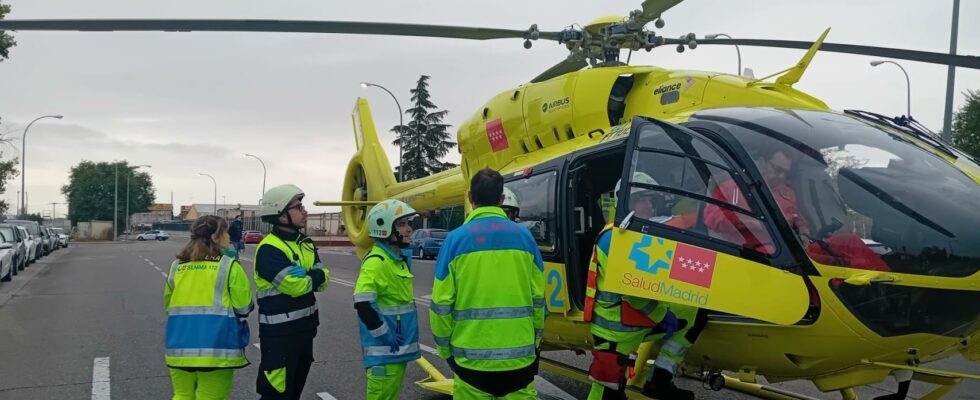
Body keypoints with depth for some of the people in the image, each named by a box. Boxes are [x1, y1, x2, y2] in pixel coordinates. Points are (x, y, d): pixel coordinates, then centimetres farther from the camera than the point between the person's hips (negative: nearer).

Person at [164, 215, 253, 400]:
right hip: (216, 349, -5)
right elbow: (244, 307, -5)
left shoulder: (176, 266, 7)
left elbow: (168, 304, 18)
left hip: (180, 347, 5)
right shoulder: (229, 266, -7)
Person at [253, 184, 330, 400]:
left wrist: (304, 275, -18)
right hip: (279, 332, -8)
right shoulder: (269, 249, -17)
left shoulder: (305, 243, 10)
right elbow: (295, 286, -25)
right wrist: (314, 276, -8)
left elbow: (323, 279, 1)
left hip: (305, 326, 8)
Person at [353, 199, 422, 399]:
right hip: (384, 350, -9)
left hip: (399, 347, 9)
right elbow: (363, 305, -25)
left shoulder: (400, 258, 11)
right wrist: (386, 337, -19)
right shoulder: (376, 262, -19)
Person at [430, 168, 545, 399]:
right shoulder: (524, 236, 1)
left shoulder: (456, 239, -5)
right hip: (519, 354, 2)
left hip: (472, 355, -1)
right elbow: (538, 297, 5)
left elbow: (442, 302, -4)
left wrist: (445, 348, 10)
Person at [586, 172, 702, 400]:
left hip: (638, 321, 9)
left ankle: (660, 381, 2)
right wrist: (663, 316, -15)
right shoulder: (615, 237, -18)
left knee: (692, 315, 3)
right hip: (614, 329, -9)